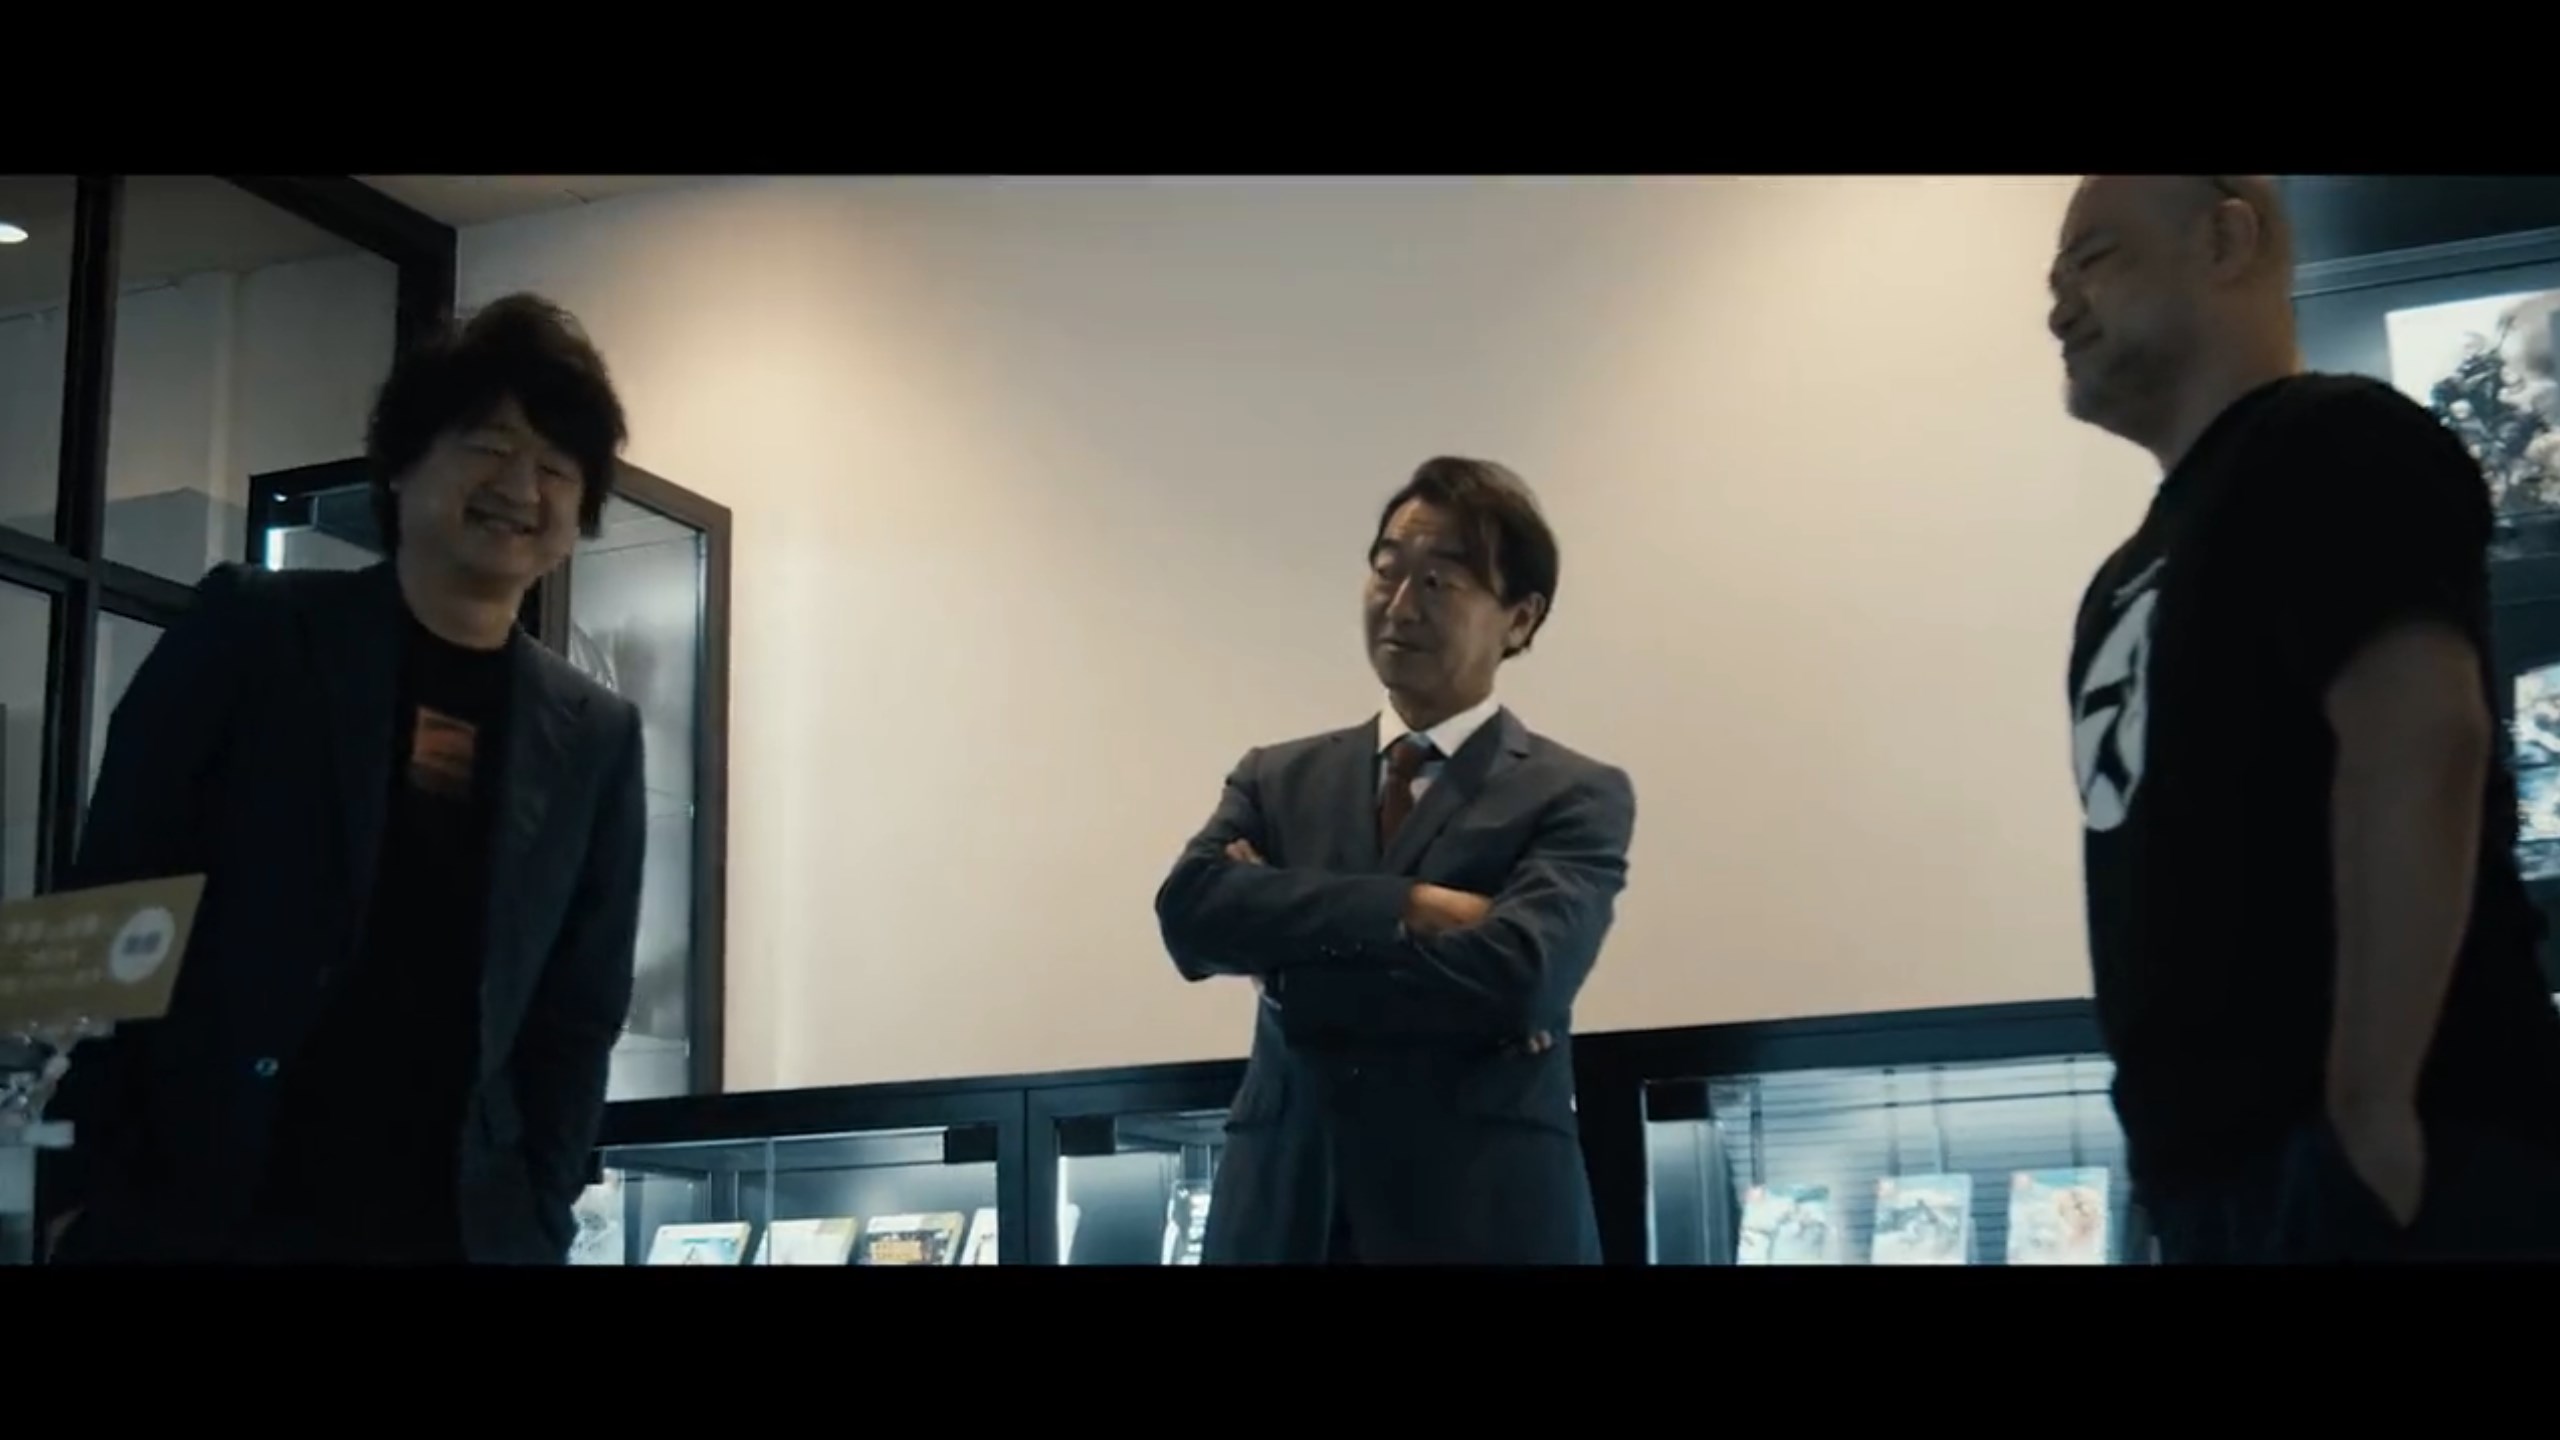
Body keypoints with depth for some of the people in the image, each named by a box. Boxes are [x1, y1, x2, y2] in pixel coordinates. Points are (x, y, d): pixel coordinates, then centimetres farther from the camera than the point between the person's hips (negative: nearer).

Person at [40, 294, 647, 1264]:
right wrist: (82, 1186, -7)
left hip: (457, 1233, 2)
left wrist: (535, 1218, -1)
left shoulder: (593, 739, 8)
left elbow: (579, 1011, 9)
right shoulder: (251, 630, 1)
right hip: (186, 1214, -2)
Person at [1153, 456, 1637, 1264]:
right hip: (1282, 1213, 3)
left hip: (1484, 1218, -3)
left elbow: (1516, 974, -16)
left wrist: (1290, 962, -6)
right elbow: (1188, 910, -6)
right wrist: (1408, 905, -15)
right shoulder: (1276, 779, 12)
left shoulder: (1577, 798, 1)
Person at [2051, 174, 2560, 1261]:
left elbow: (2420, 738, -19)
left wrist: (2373, 1104, -24)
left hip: (2371, 1152, -9)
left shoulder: (2335, 447, -5)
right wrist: (2174, 1133, 15)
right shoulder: (2149, 558, 22)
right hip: (2226, 1154, 9)